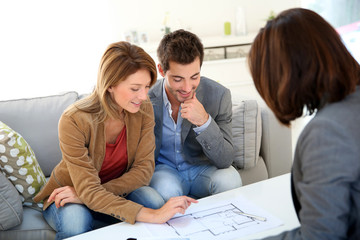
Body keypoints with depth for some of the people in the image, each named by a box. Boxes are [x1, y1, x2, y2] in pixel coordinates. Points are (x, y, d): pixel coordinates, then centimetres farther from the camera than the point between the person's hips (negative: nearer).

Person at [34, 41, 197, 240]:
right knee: (75, 220, -37)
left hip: (116, 192, 4)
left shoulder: (143, 109, -15)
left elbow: (143, 170, -16)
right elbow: (89, 191, -32)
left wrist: (87, 193, -28)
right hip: (68, 196, -3)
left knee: (153, 200, -27)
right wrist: (151, 216, -45)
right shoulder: (74, 121, -29)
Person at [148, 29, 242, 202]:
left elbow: (225, 161, -18)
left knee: (229, 180, -30)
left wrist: (204, 122, -33)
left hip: (203, 168, 1)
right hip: (164, 169, -1)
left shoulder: (218, 95, -17)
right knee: (165, 189, -34)